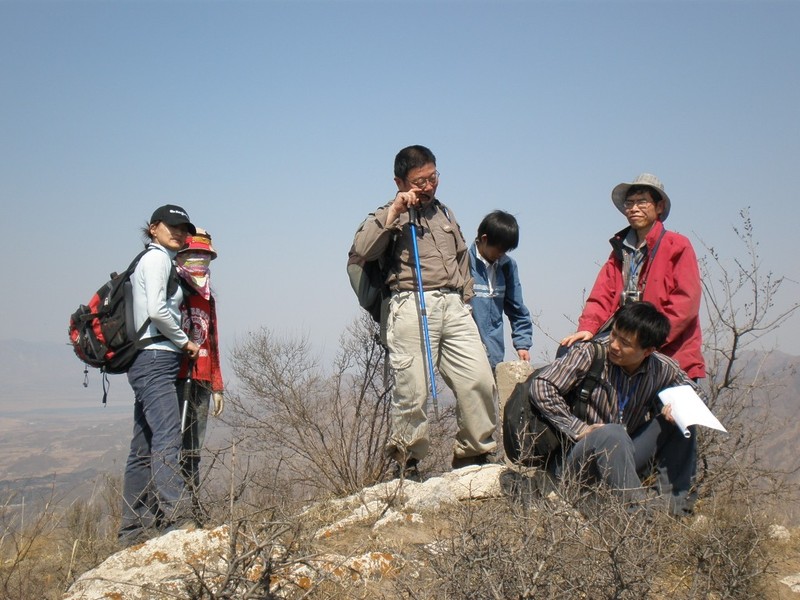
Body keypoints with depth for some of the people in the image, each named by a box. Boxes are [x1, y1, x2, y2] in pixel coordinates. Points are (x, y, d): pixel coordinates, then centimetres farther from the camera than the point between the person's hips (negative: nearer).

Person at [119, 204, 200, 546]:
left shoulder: (157, 260, 25)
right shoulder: (158, 258, -4)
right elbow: (157, 310, -16)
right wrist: (185, 342, -6)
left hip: (152, 361, 10)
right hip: (156, 358, -10)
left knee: (144, 448, 9)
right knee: (167, 438, -20)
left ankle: (132, 531, 11)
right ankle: (176, 518, -30)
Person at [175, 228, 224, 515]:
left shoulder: (207, 298, 23)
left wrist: (217, 387, 22)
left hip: (201, 383, 8)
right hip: (175, 380, -8)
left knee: (193, 448, 9)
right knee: (175, 445, -12)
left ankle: (192, 509, 13)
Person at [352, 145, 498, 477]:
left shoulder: (445, 213, 27)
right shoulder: (389, 216, 9)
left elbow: (463, 258, 33)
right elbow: (363, 248, -10)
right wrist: (394, 211, -11)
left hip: (454, 306, 5)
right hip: (411, 307, -5)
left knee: (479, 380, -6)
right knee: (412, 390, -10)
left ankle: (475, 453, 8)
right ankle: (406, 459, 6)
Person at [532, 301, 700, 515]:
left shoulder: (663, 370, -3)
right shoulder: (590, 354, -16)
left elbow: (691, 391, 16)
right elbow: (541, 387, -20)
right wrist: (579, 429, -20)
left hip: (621, 458, 5)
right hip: (574, 459, -5)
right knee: (613, 434, -36)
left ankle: (676, 504, -9)